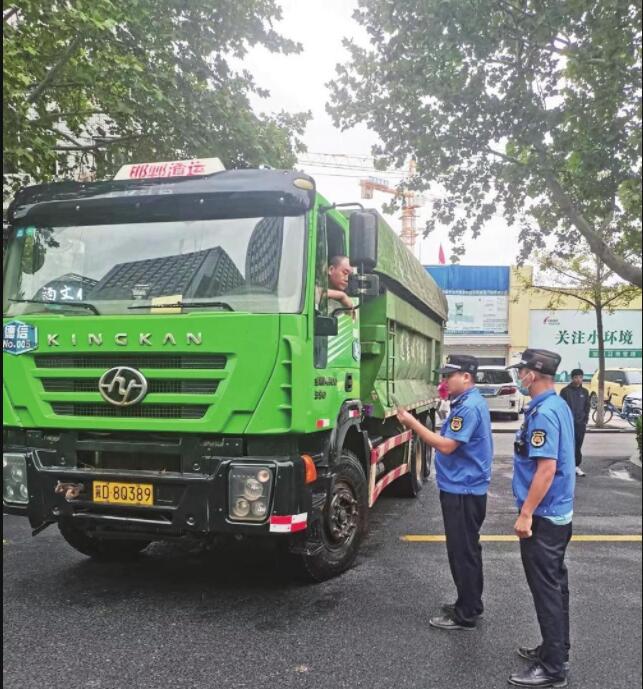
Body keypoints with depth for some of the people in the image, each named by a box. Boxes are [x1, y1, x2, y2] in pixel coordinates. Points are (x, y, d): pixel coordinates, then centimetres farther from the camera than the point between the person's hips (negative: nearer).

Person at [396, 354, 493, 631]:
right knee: (467, 549, 19)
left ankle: (465, 615, 10)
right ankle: (470, 604, 31)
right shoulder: (469, 403, 12)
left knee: (462, 552, -1)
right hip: (465, 488, 11)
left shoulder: (469, 407, -21)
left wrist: (413, 424, -22)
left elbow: (447, 446, -25)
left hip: (463, 491, -11)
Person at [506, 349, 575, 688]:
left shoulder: (543, 412, -22)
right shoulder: (558, 406, 9)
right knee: (555, 585, 19)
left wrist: (526, 513, -22)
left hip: (543, 516, -10)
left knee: (546, 590, 0)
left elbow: (546, 468, -26)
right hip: (558, 512, 10)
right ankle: (556, 650, 32)